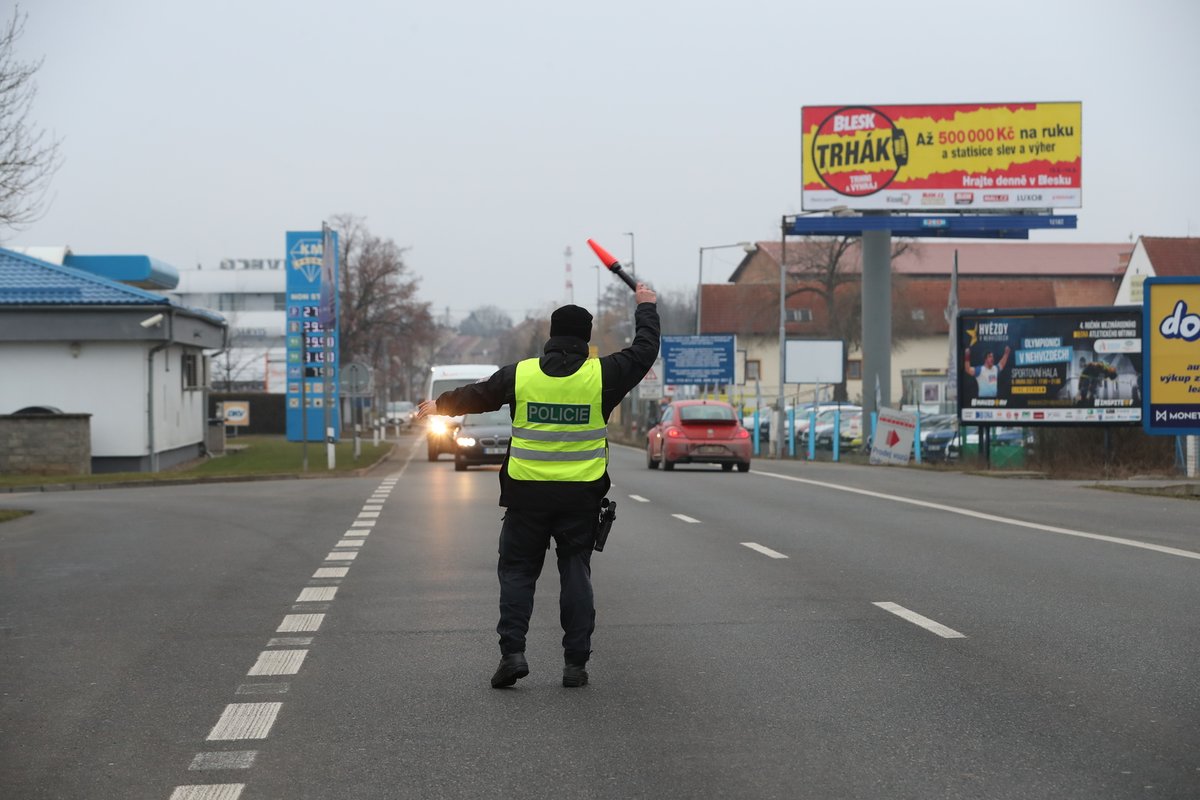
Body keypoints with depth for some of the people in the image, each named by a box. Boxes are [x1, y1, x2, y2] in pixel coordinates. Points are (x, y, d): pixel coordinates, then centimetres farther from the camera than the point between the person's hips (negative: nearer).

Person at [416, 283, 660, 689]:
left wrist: (439, 405, 33)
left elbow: (475, 396, 13)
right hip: (581, 495, 0)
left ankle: (512, 651, -2)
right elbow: (644, 350, 11)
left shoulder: (520, 374, -1)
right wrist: (646, 308, 29)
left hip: (527, 493, 0)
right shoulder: (601, 374, -4)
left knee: (517, 571, 9)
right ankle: (575, 662, 6)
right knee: (576, 573, 7)